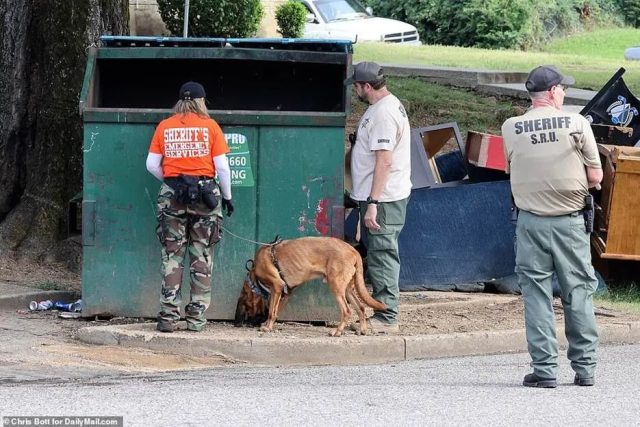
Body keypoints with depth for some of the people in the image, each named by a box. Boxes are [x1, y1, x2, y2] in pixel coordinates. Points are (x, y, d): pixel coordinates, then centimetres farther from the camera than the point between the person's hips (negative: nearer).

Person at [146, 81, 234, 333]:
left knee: (172, 256, 4)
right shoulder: (210, 126, 0)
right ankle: (197, 318, 4)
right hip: (205, 190, -1)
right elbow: (222, 166, -2)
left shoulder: (164, 127, 6)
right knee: (202, 258, 5)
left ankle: (169, 317, -1)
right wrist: (227, 196, 8)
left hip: (172, 194, 1)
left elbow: (152, 165, 3)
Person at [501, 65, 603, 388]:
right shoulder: (577, 124, -7)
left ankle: (545, 369, 1)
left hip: (531, 221, 1)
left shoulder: (511, 129, -4)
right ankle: (585, 367, 13)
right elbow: (595, 177, -5)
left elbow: (512, 171, 6)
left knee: (536, 294, 5)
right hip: (570, 221, 0)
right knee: (578, 292, 9)